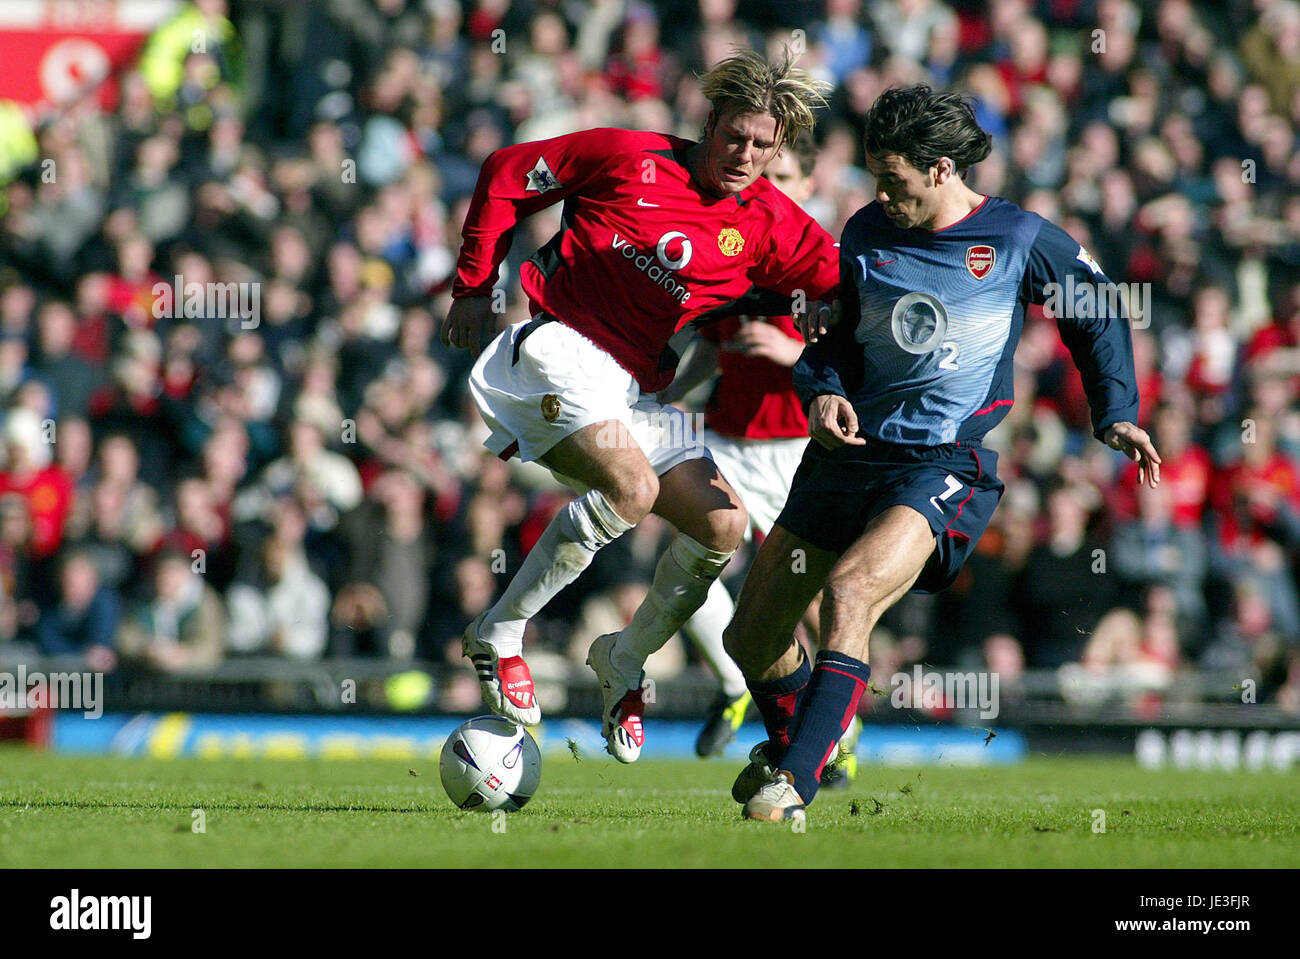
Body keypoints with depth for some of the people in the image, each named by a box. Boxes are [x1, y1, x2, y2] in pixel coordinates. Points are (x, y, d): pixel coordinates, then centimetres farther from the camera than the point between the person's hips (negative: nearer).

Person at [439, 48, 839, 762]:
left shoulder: (768, 227, 3)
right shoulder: (631, 158, -7)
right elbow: (506, 174, 3)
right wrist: (474, 286, 4)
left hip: (635, 393, 6)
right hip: (555, 349, -6)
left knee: (723, 527, -6)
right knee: (632, 488, -29)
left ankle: (624, 661, 19)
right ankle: (498, 635, -15)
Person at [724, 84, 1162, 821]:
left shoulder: (1019, 240, -5)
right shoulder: (867, 233, 5)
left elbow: (1097, 311, 10)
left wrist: (1117, 415, 2)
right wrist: (823, 391, -4)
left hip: (947, 465, -5)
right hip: (851, 451, 5)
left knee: (850, 595, -31)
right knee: (752, 636, 7)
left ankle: (794, 782, -32)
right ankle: (790, 743, 39)